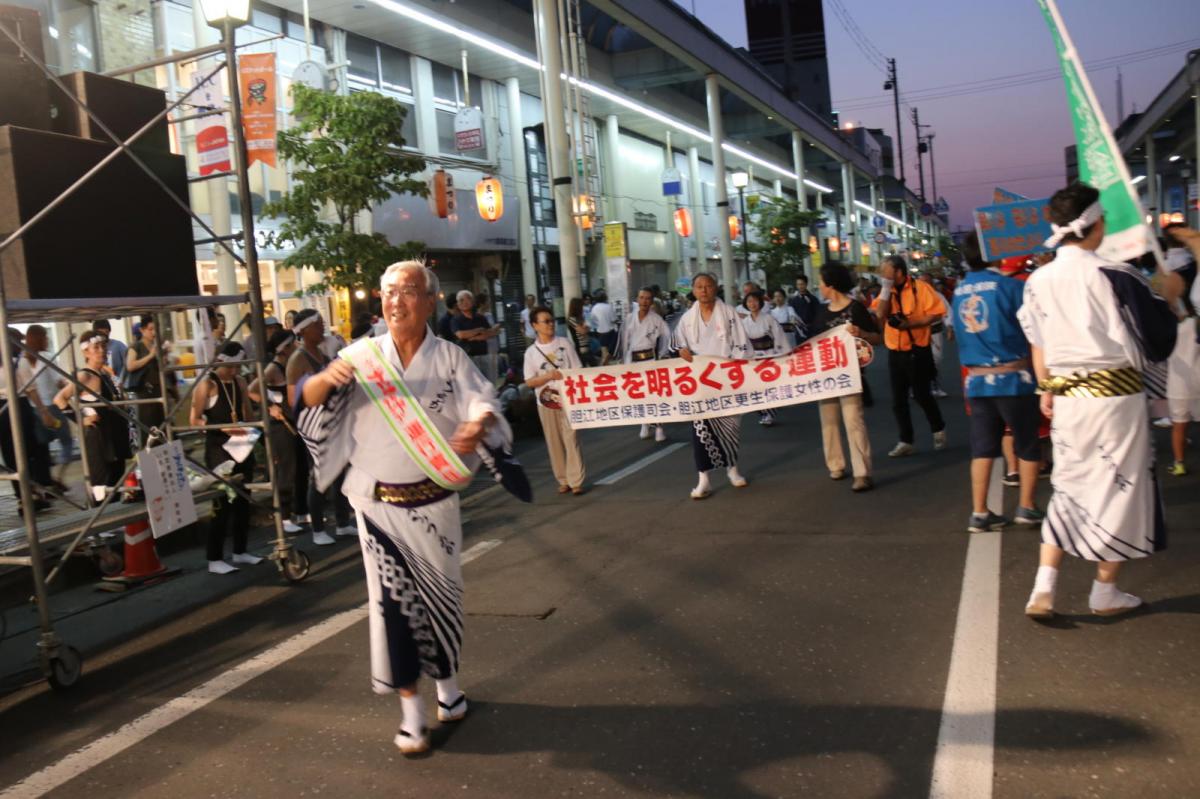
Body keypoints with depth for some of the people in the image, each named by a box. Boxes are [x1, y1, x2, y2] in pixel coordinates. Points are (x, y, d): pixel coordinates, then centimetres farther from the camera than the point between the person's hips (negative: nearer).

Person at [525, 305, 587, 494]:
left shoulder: (564, 343, 1)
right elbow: (529, 382, -1)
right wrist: (548, 376, -18)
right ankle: (563, 480, 15)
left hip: (568, 399, -1)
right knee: (554, 442, 6)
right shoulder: (531, 352, 0)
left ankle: (576, 480, -1)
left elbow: (578, 370, 3)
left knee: (571, 438, -5)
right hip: (546, 401, 1)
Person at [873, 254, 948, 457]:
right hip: (894, 353, 5)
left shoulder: (919, 287, -9)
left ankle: (939, 429, 28)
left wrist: (910, 323, -22)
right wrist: (886, 288, -12)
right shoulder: (886, 291, 6)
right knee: (898, 400, 6)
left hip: (917, 351, -5)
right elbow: (880, 314, -9)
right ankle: (905, 442, 14)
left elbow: (935, 313, -14)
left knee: (922, 395, 3)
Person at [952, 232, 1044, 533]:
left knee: (982, 447, 8)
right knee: (1028, 444, 10)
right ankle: (1026, 508, 16)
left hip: (976, 380, 5)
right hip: (1013, 377, -5)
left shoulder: (959, 292, 7)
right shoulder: (1009, 285, -10)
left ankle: (979, 513, 8)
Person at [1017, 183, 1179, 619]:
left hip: (1067, 397, 5)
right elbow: (1158, 339, -7)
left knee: (1069, 487, 15)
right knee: (1120, 486, 10)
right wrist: (1168, 296, 9)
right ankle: (1105, 593, 21)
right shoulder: (1113, 276, -14)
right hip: (1116, 396, -5)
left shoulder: (1038, 281, 1)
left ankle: (1043, 589, 6)